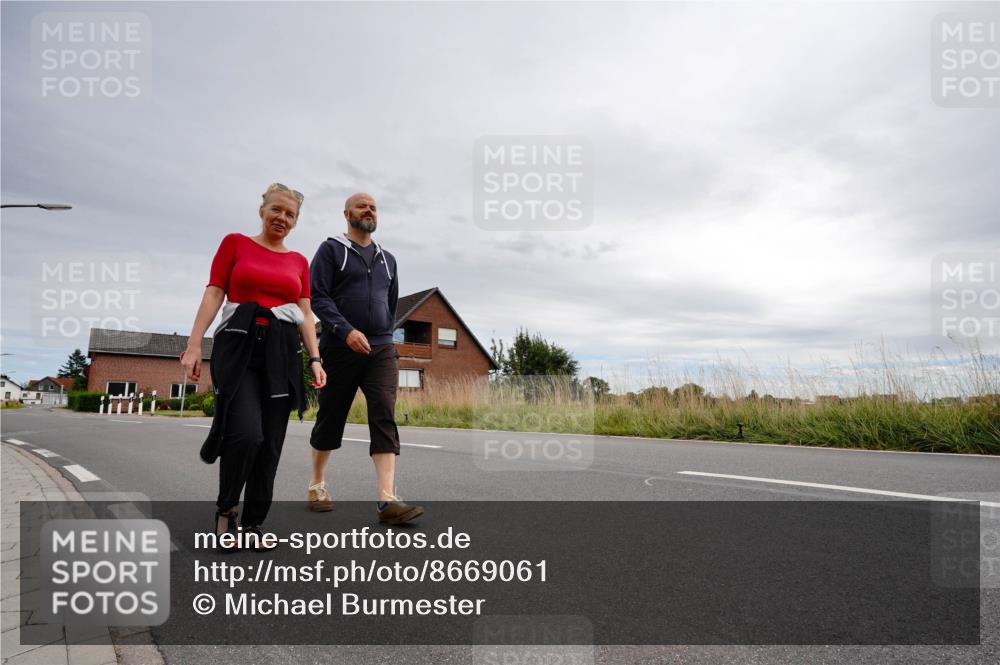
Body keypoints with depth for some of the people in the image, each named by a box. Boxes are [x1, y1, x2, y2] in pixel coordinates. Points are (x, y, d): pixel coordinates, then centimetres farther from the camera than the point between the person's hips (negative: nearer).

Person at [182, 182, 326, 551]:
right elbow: (213, 295, 1)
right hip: (238, 345, -3)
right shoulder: (235, 243, 8)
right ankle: (226, 509, 7)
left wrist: (315, 358, -1)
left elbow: (305, 314, 11)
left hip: (282, 352, 3)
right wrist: (193, 344, -8)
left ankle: (253, 524, 15)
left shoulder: (299, 261, 15)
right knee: (246, 432, -19)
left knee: (270, 443, 2)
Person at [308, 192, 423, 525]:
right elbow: (317, 296, -9)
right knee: (331, 417, 8)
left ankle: (387, 500, -17)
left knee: (385, 417, -11)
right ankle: (317, 485, 28)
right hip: (340, 348, -3)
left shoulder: (387, 259, 17)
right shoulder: (331, 249, 3)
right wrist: (347, 331, -20)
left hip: (381, 350, 3)